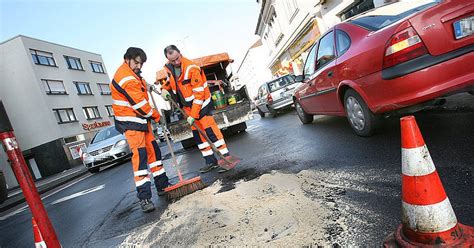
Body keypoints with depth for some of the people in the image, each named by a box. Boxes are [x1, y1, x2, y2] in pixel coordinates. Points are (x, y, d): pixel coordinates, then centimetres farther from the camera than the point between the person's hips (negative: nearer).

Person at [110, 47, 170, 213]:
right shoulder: (125, 77, -20)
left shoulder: (132, 74, 14)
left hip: (142, 120, 10)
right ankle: (144, 198, -12)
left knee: (153, 150, 10)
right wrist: (156, 116, -8)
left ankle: (163, 185, 20)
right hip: (130, 122, -10)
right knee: (139, 155, -14)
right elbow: (140, 104, -21)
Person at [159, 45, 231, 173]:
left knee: (210, 130, -12)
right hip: (187, 106, 7)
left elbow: (198, 94, -24)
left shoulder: (191, 68, -24)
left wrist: (193, 115, -24)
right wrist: (165, 88, 1)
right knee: (197, 134, 7)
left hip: (200, 104, -7)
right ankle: (210, 161, 15)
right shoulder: (168, 67, -1)